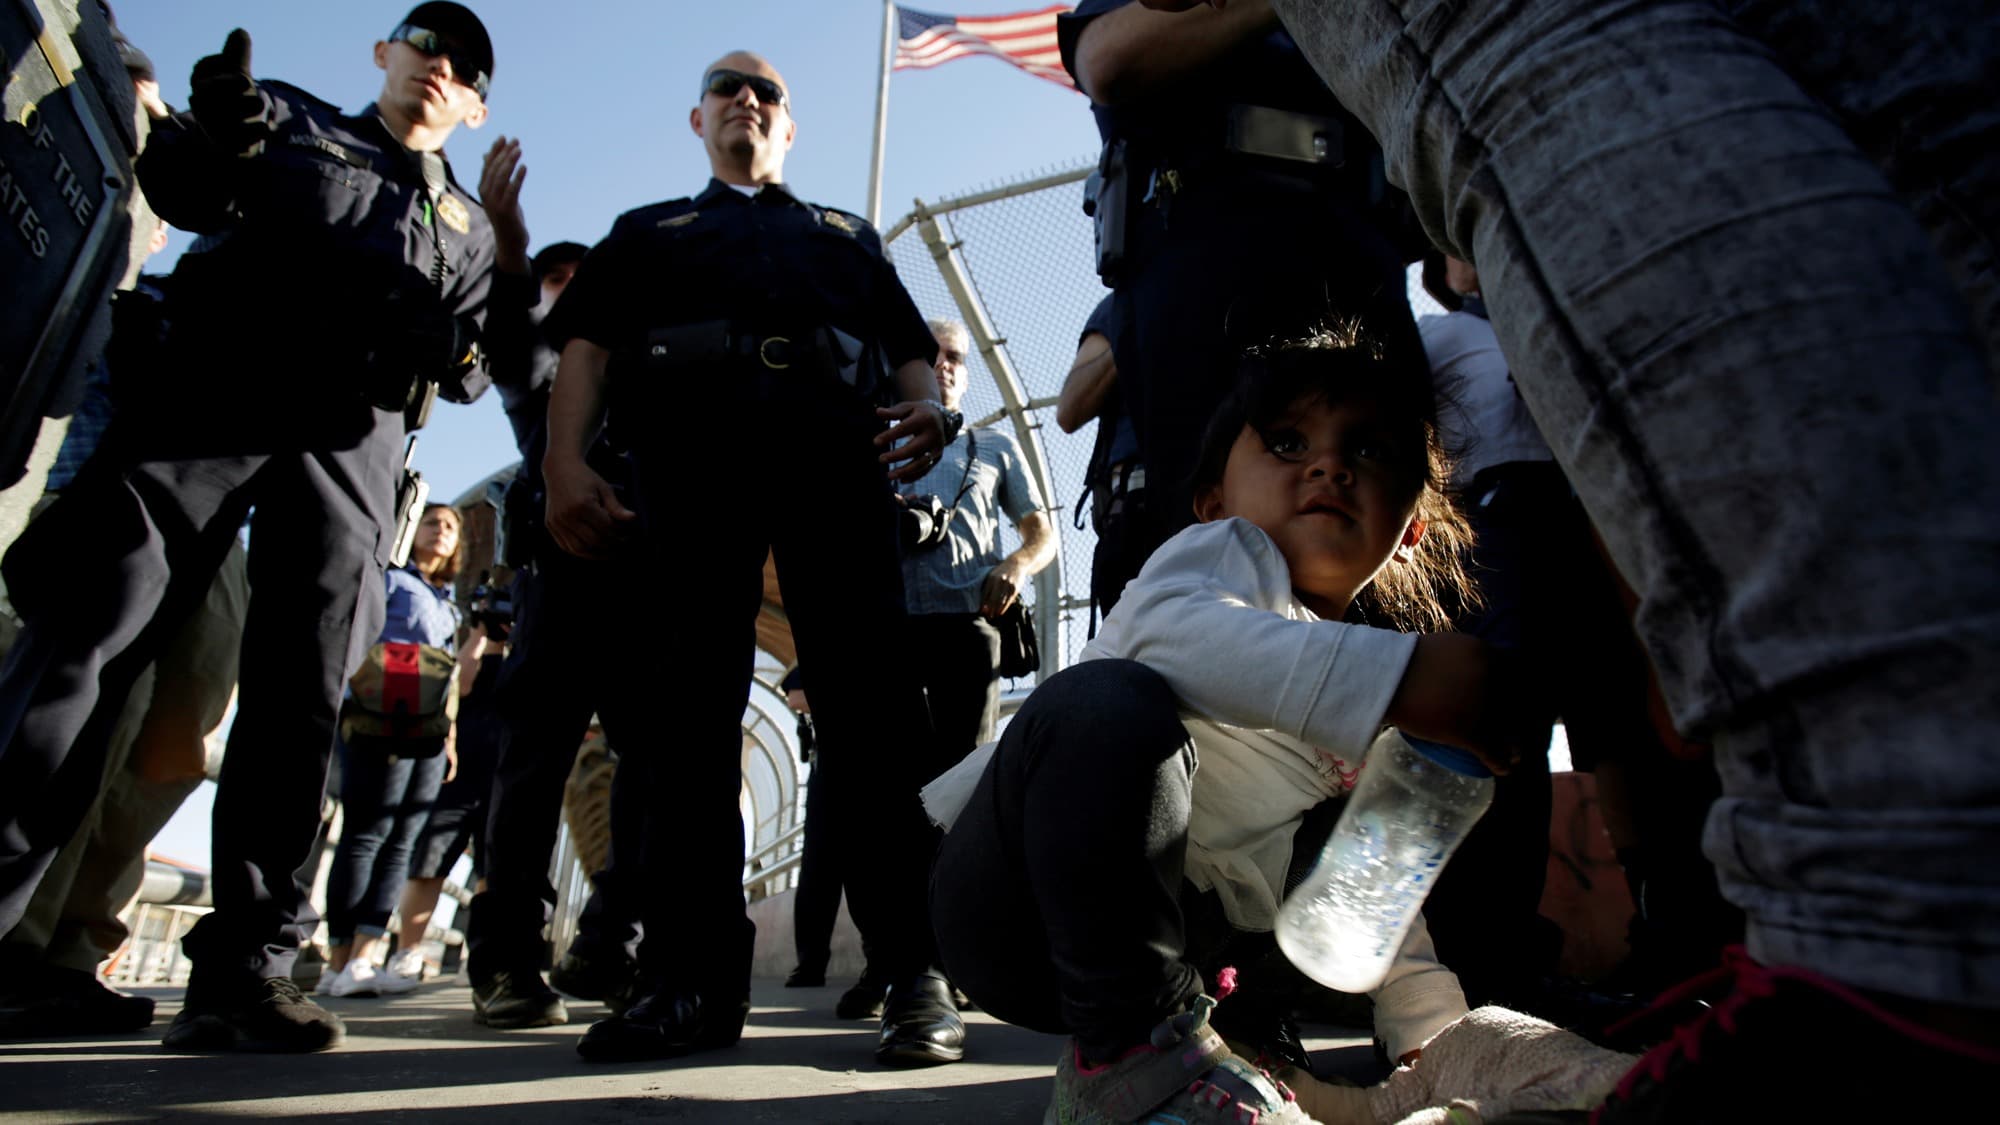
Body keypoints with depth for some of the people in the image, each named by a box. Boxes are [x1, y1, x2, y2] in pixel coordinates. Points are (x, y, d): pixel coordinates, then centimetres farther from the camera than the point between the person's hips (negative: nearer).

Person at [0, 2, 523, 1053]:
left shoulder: (468, 227, 27)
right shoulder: (289, 120, 23)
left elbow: (473, 366, 21)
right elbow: (176, 189, 8)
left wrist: (457, 349, -4)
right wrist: (214, 141, -15)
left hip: (352, 436, 1)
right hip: (212, 388, -1)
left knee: (301, 690, -6)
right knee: (89, 626, -14)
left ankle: (242, 966, -4)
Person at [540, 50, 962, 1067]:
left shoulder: (848, 236, 36)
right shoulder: (645, 232, 33)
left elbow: (910, 343, 22)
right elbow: (587, 345, 16)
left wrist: (927, 407, -3)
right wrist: (565, 460, -4)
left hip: (833, 447, 0)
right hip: (685, 446, 1)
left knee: (869, 703, -14)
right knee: (687, 705, -8)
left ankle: (917, 973, -17)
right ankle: (696, 977, -5)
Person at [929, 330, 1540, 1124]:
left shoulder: (1370, 675, 13)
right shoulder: (1229, 554, -8)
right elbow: (1168, 630, -35)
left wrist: (1431, 1029, 15)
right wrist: (1394, 676, -43)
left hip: (1175, 932, 8)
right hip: (1016, 903, -7)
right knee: (1110, 703, -35)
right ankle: (1127, 1051, -19)